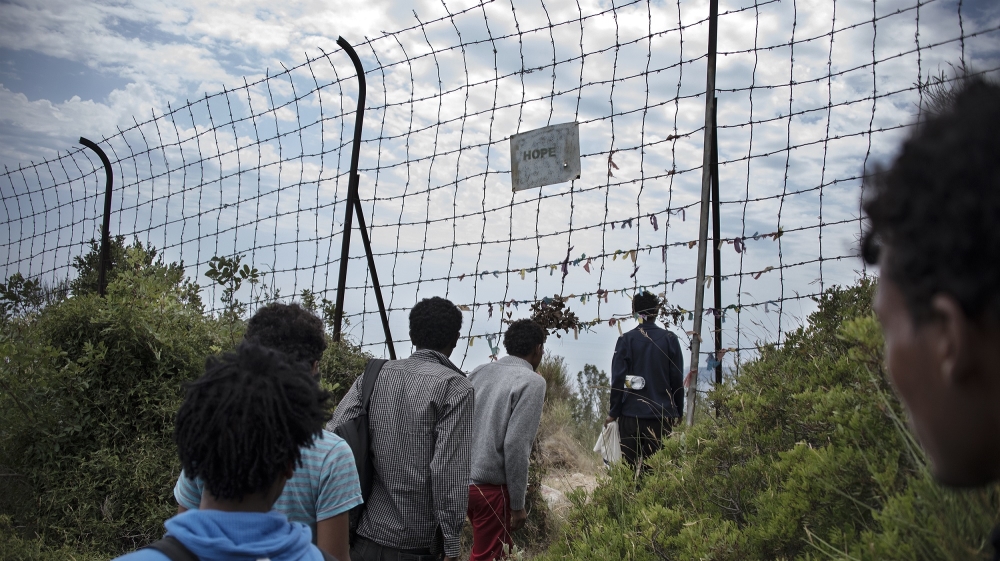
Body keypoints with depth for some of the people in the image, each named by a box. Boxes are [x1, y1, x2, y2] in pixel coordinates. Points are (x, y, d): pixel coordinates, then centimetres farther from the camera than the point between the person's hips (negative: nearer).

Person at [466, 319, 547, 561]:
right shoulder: (532, 382, -12)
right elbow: (515, 445, -18)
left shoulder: (480, 371, 8)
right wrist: (517, 503, -12)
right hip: (489, 485, -7)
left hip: (462, 478, 7)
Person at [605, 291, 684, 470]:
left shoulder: (626, 340, -2)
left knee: (630, 467, 6)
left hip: (631, 415, 0)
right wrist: (678, 413, 12)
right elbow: (677, 381, 3)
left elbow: (617, 380, -4)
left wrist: (614, 412, 4)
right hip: (662, 416, 1)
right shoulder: (670, 340, 1)